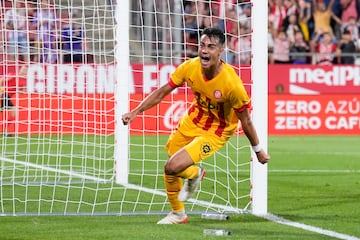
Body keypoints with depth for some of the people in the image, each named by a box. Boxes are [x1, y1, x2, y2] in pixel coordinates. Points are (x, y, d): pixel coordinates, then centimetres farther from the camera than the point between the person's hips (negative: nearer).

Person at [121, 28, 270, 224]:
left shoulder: (231, 83, -32)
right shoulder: (189, 68, -19)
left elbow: (245, 121, -18)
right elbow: (162, 92, -6)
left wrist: (258, 150, -7)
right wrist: (135, 112, -13)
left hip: (216, 132, -5)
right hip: (193, 120, 5)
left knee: (173, 168, -20)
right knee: (169, 171, 14)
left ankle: (195, 174, 17)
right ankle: (177, 214, 41)